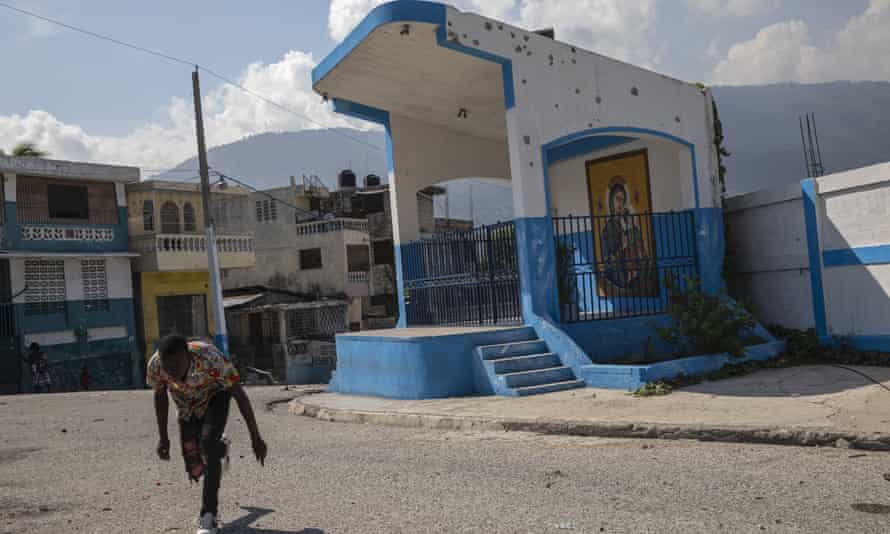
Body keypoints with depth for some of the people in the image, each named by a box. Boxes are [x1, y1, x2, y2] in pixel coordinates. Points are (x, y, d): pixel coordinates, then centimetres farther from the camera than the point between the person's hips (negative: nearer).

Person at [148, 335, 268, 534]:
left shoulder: (210, 358, -40)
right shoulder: (155, 364, -30)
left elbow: (239, 394, -30)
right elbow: (160, 396, -8)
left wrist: (255, 438, -25)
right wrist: (163, 437, -3)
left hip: (215, 396, -3)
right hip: (187, 405, 3)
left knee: (207, 443, -30)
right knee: (195, 470, 0)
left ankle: (208, 517, -19)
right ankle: (221, 448, 36)